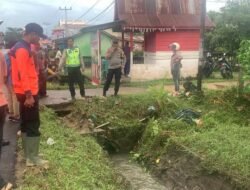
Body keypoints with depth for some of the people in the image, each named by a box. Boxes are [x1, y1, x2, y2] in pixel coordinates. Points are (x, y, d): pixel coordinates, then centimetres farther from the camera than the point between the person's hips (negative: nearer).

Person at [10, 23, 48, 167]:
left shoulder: (24, 48, 16)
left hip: (27, 92, 10)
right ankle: (33, 158, 5)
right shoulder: (22, 49, -16)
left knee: (26, 125, 14)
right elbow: (22, 73, -23)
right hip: (28, 93, -10)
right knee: (33, 126, -3)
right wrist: (29, 94, -24)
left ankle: (28, 155, 23)